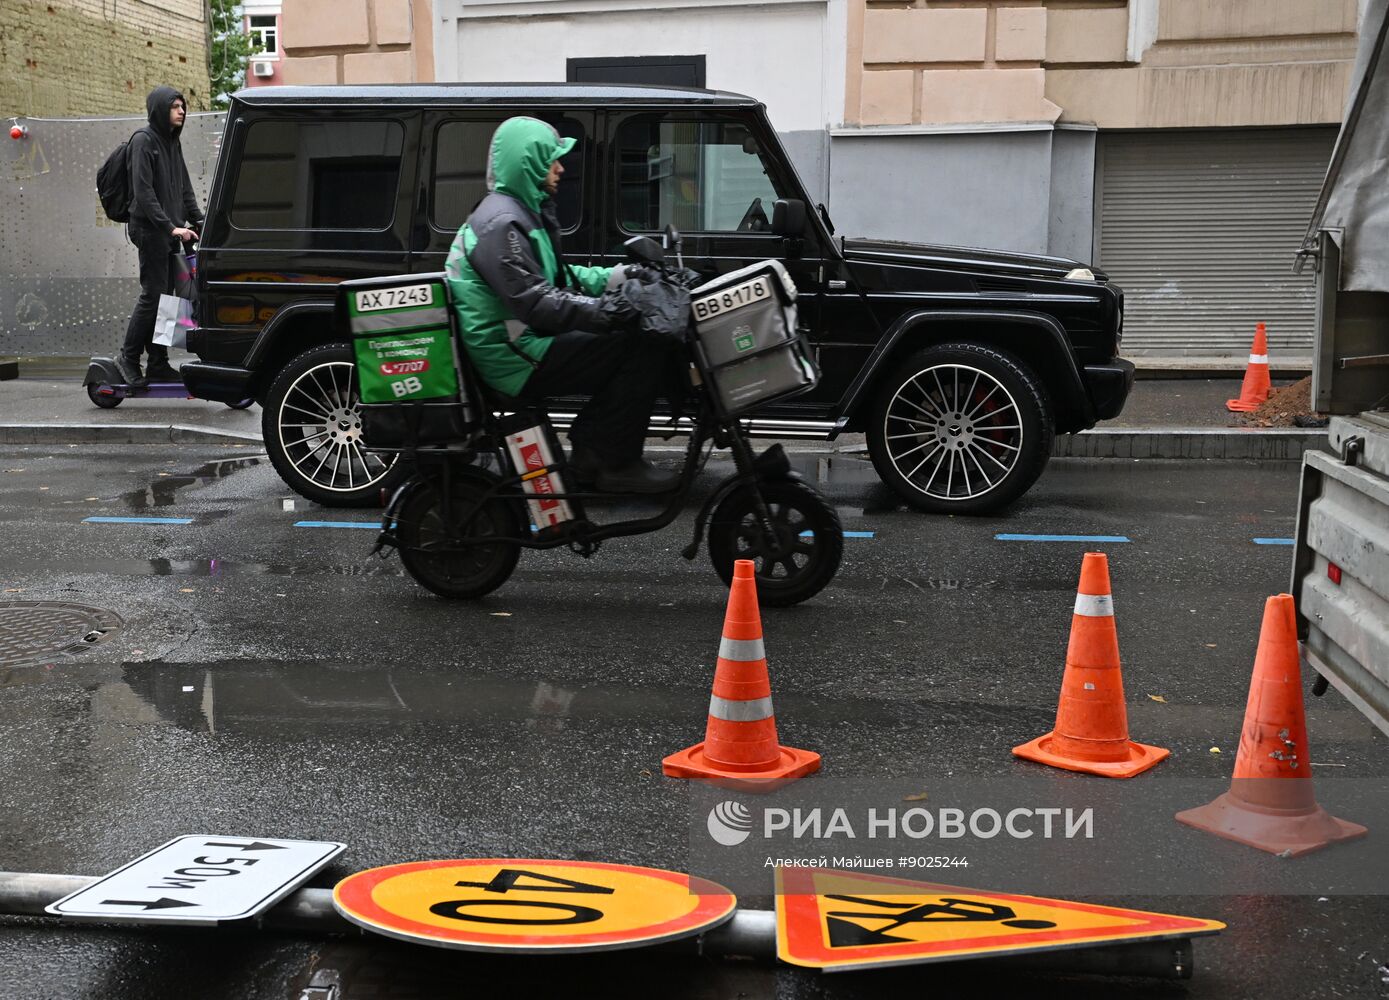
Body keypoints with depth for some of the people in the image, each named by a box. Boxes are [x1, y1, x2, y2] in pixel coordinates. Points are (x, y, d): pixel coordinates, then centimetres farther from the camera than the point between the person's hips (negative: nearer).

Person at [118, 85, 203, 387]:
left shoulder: (172, 141, 16)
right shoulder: (143, 140, -9)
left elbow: (184, 188, 20)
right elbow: (143, 192, -16)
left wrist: (198, 221, 10)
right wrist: (170, 226, -21)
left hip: (170, 232, 8)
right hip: (150, 230, -8)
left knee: (165, 295, 8)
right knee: (153, 294, -8)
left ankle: (158, 364, 12)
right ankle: (128, 357, 3)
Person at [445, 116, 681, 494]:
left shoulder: (524, 211, 18)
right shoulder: (501, 222, -17)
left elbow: (557, 278, 23)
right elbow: (533, 301, -27)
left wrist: (619, 276, 12)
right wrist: (600, 310, -35)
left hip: (530, 339, 11)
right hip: (520, 358, -11)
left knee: (635, 340, 11)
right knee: (645, 347, -17)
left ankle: (589, 449, 10)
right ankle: (617, 463, -11)